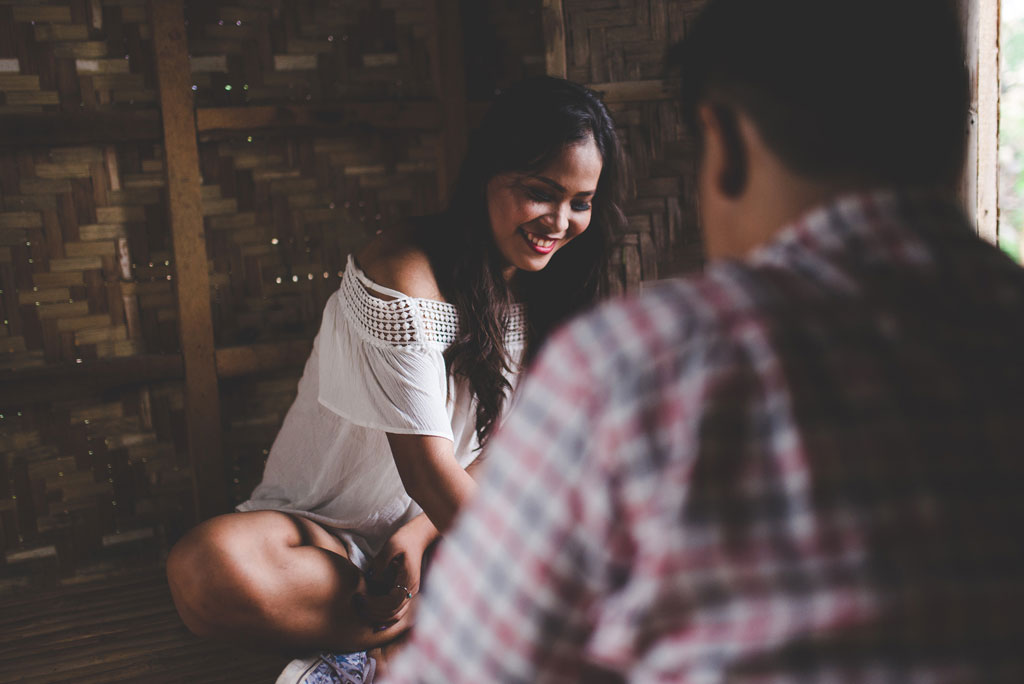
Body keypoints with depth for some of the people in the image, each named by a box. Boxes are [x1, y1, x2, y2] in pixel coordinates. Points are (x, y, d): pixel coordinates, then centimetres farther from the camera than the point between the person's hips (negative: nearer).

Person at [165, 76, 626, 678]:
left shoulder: (535, 287, -1)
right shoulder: (402, 278, -23)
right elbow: (429, 473, -27)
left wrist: (421, 533, -21)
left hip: (437, 524, 6)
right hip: (324, 530, -5)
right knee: (209, 568, -37)